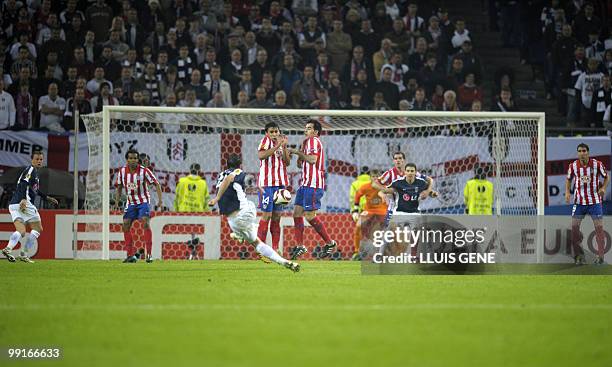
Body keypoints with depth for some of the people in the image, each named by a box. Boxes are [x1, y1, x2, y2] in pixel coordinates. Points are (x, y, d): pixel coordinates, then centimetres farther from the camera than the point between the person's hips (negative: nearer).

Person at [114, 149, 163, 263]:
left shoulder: (144, 171, -14)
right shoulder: (122, 171, -2)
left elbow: (156, 184, -10)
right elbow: (119, 187, 12)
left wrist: (160, 199, -20)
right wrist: (117, 202, 4)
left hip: (143, 201, -4)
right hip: (130, 202, 4)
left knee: (146, 223, -21)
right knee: (126, 226, -5)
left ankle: (149, 254, -19)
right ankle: (131, 255, 5)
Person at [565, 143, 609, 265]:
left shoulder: (597, 164, -7)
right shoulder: (573, 166, -3)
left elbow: (606, 177, 6)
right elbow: (568, 179, 13)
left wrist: (603, 188, -12)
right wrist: (567, 192, -3)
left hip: (595, 201, -1)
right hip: (579, 201, 1)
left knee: (599, 227, -4)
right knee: (574, 227, -4)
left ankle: (600, 255, 3)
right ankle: (579, 255, 8)